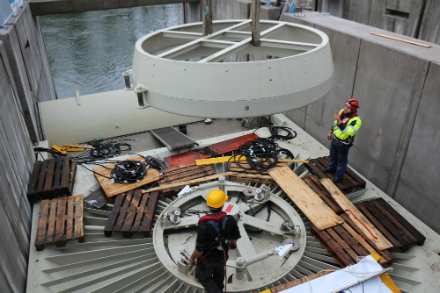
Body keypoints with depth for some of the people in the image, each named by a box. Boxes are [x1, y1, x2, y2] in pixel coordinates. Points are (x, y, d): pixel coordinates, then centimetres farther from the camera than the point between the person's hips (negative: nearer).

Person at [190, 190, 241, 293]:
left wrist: (192, 258, -6)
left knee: (203, 276, 25)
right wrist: (233, 243, 18)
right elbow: (235, 237, -6)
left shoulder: (204, 226, -39)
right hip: (223, 255, 5)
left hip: (208, 259, -5)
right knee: (219, 274, 34)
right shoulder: (230, 220, -26)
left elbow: (199, 249, -28)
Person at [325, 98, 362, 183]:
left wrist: (339, 121, -50)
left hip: (343, 143, -7)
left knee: (341, 160, 12)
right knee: (333, 155, 29)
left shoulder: (356, 120, -31)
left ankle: (339, 176, 32)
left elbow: (348, 132, -45)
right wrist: (330, 132, 16)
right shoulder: (342, 112, -9)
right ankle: (332, 167, 56)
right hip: (335, 139, 7)